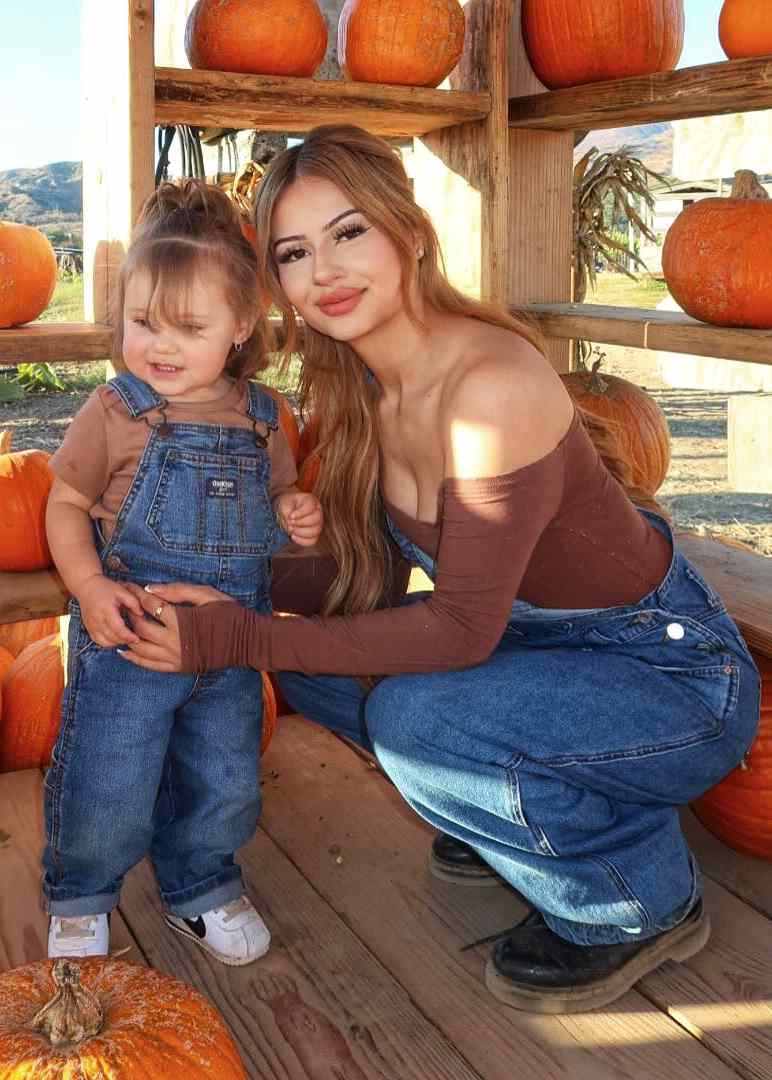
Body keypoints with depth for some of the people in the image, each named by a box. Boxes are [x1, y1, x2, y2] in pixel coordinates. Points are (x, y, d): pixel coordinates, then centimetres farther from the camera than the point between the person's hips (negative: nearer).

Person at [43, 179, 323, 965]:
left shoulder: (258, 417, 1)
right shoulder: (115, 412, -11)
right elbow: (66, 504, -4)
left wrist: (296, 516, -7)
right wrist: (89, 585, -19)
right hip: (127, 636, -3)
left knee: (224, 786, 16)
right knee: (106, 790, 3)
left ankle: (200, 888, 43)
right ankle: (78, 897, 32)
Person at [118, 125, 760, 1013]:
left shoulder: (491, 382, -28)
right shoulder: (358, 390, -3)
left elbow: (462, 626, -27)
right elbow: (365, 589, 1)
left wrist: (243, 639, -25)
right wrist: (234, 598, -16)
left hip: (675, 679, -7)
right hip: (546, 641, 8)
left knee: (413, 715, -29)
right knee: (314, 665, 0)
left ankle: (645, 901, -2)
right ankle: (520, 816, 18)